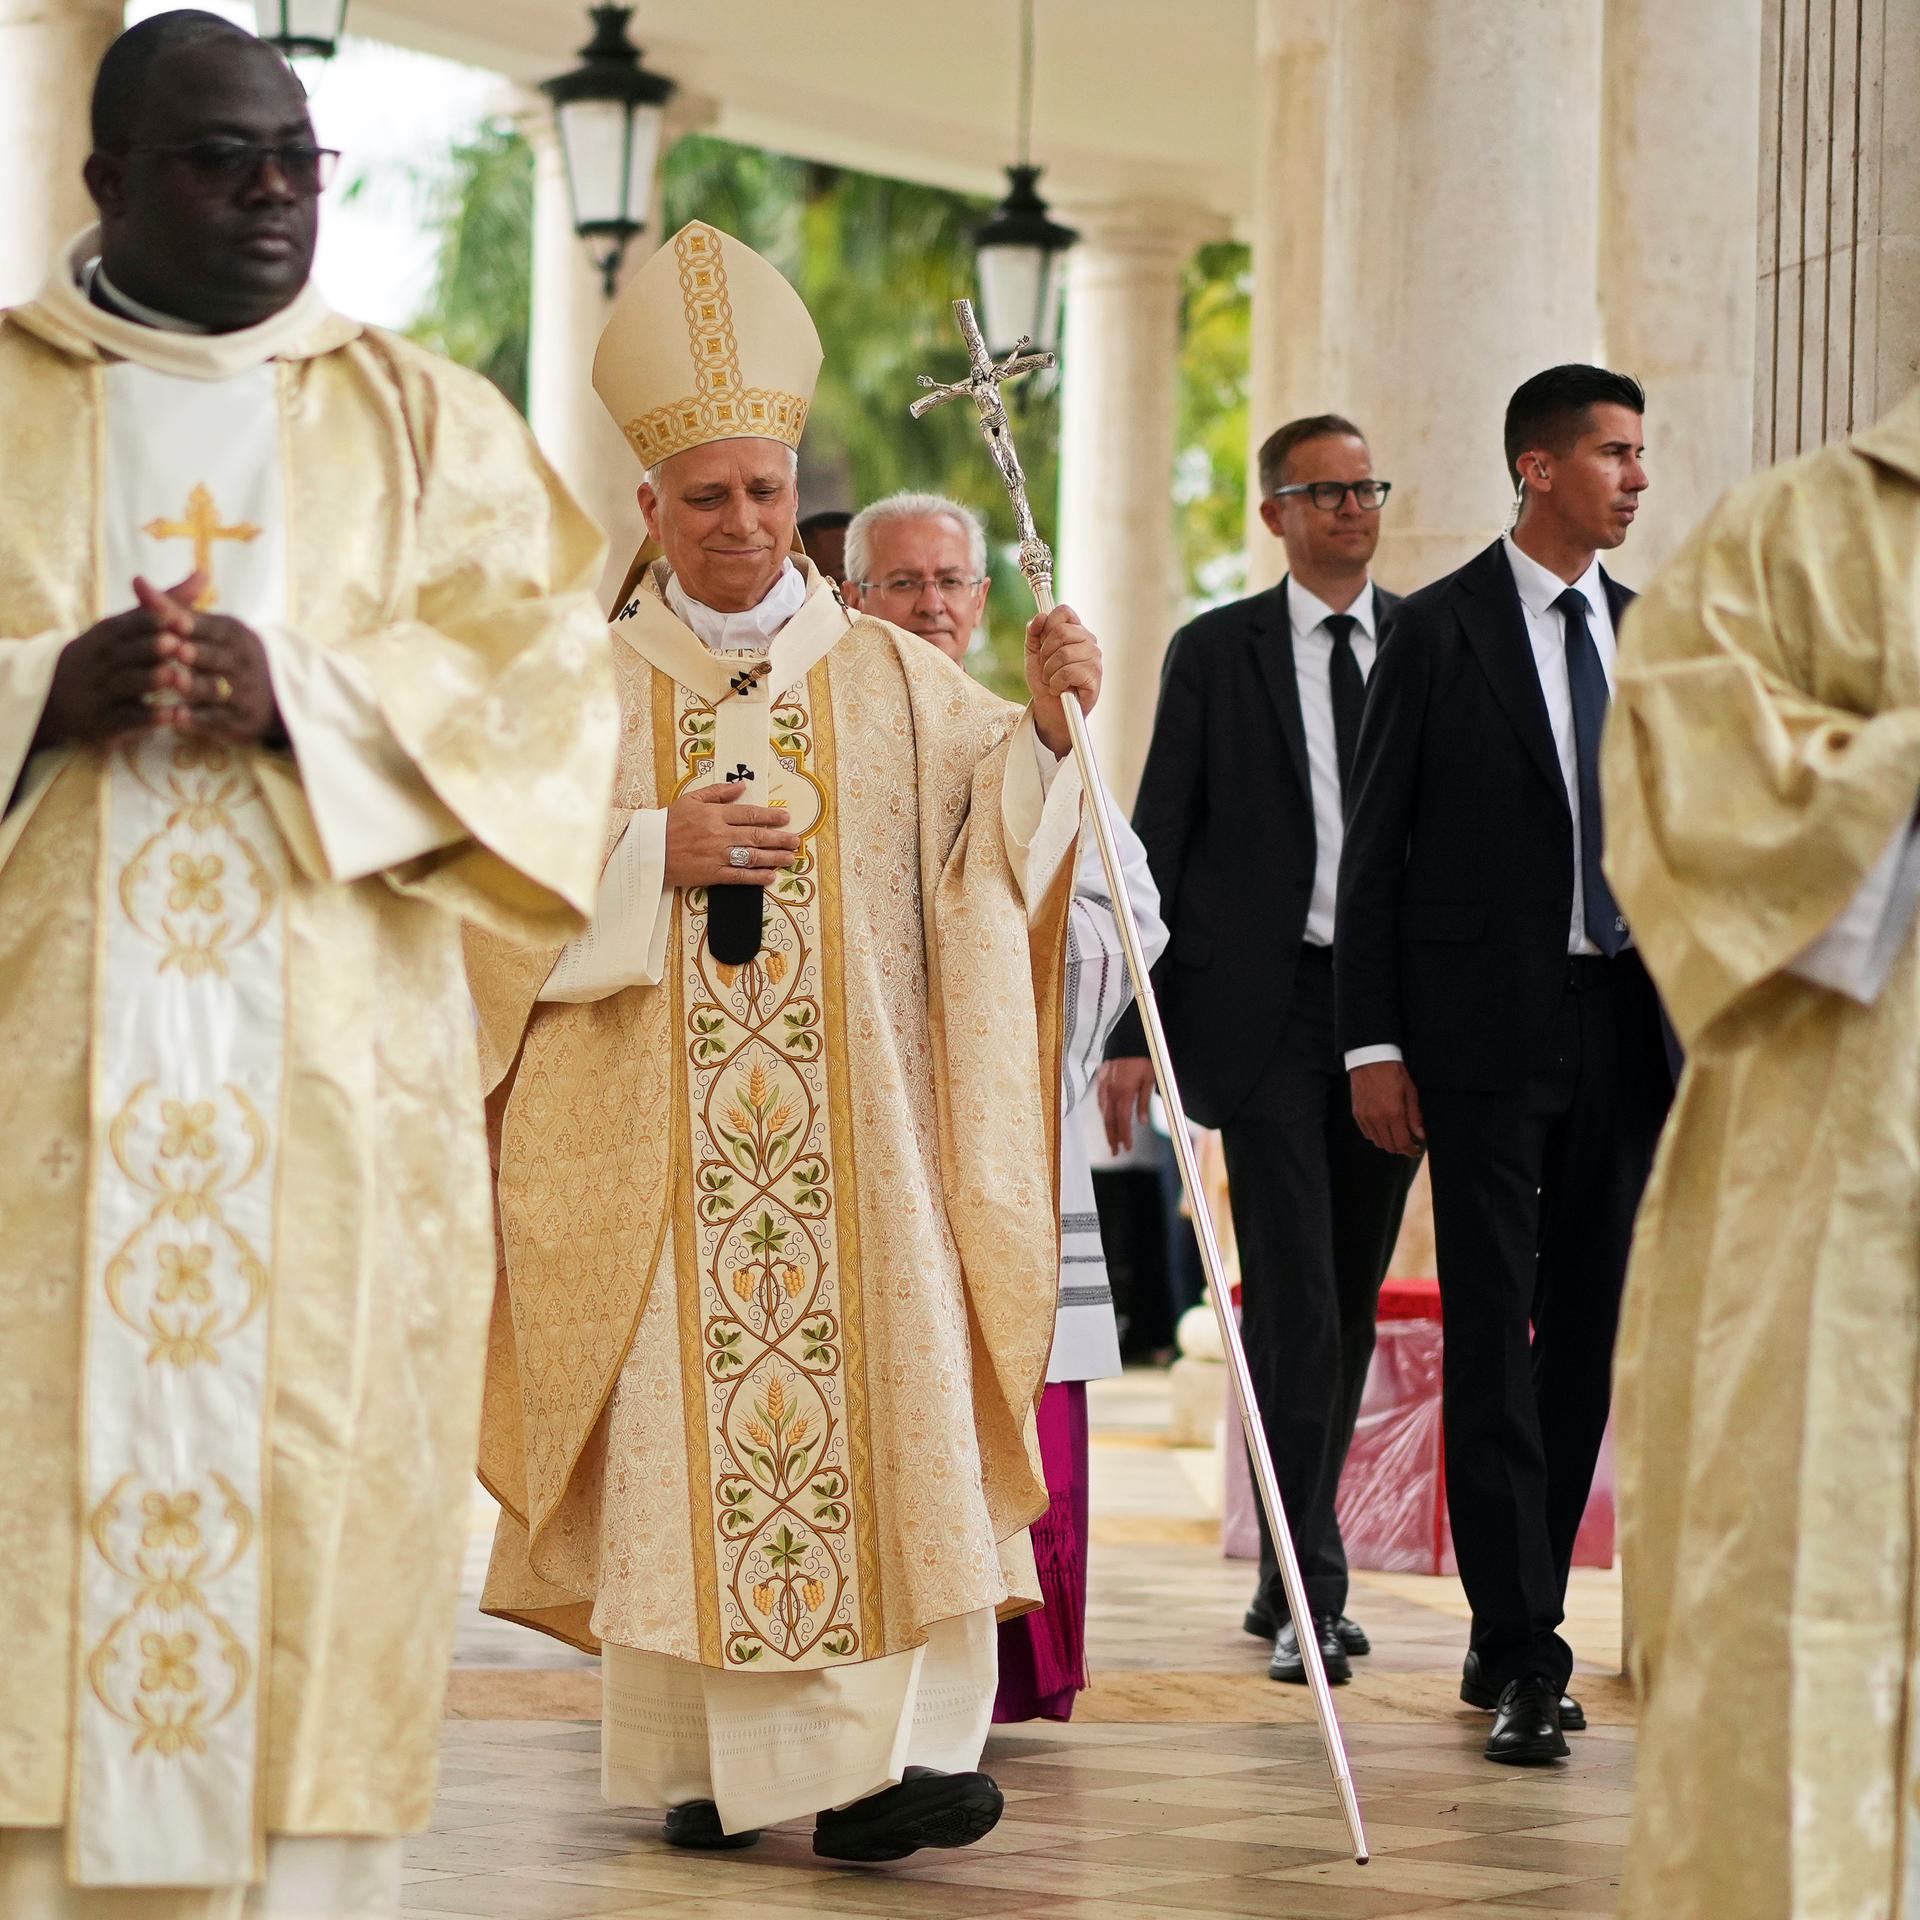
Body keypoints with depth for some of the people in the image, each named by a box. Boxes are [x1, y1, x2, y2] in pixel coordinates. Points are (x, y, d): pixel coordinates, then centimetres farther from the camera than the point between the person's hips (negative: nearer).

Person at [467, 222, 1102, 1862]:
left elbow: (993, 829, 1)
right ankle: (698, 1759, 5)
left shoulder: (891, 677, 12)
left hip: (855, 1127, 0)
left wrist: (1042, 724, -17)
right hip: (656, 1138, 0)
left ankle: (874, 1757, -18)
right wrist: (652, 853, -11)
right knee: (684, 1420, -3)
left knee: (881, 1409, -12)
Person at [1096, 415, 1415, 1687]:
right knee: (1295, 1297, -9)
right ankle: (1308, 1590, -8)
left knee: (1352, 1297, 9)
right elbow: (1161, 842, 3)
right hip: (1268, 1007, -3)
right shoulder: (1216, 653, 4)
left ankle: (1292, 1575, 21)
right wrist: (1134, 1026, -4)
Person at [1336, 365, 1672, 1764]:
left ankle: (1516, 1631, 16)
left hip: (1622, 1024, 5)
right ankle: (1524, 1654, -5)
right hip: (1487, 1028, -5)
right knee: (1494, 1337, -6)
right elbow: (1376, 849, -2)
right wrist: (1374, 1042, -8)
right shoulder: (1439, 632, -2)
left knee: (1584, 1334, 7)